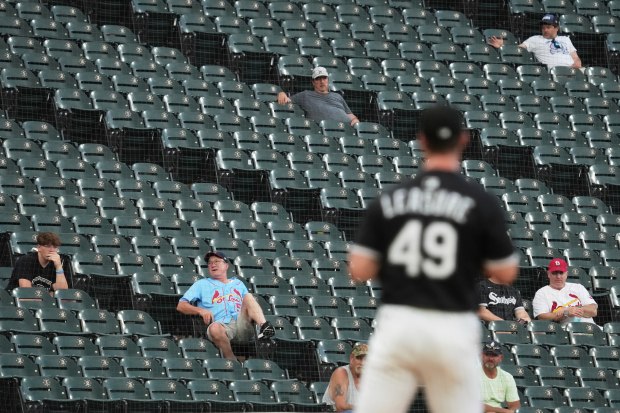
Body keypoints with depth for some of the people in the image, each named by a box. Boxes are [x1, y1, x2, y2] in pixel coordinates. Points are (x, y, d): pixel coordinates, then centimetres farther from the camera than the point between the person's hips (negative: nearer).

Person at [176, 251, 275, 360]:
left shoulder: (237, 283, 34)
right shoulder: (202, 284, 25)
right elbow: (181, 306, 16)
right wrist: (201, 311, -4)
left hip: (242, 326, 2)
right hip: (222, 326, -2)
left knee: (248, 297, -18)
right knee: (215, 328, -38)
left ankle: (263, 327, -43)